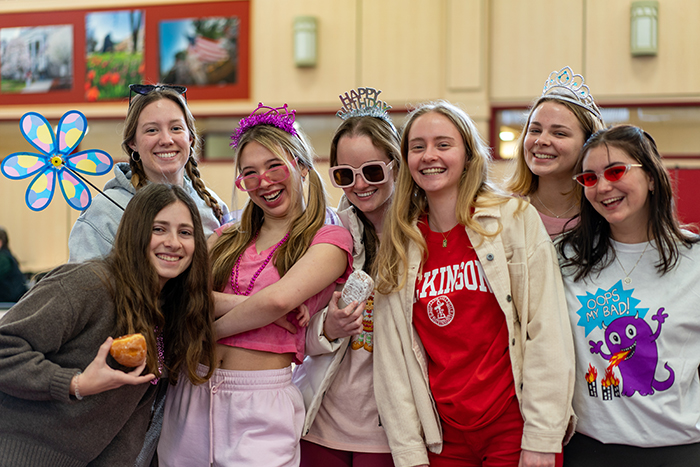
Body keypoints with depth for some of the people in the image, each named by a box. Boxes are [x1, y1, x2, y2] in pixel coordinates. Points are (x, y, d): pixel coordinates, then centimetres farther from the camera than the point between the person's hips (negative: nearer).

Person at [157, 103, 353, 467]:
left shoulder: (330, 240, -1)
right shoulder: (228, 238, 14)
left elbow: (279, 298, -18)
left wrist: (210, 329, -6)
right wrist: (257, 307, -13)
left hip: (260, 406, -5)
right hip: (191, 394, 5)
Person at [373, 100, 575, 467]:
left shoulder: (515, 220, -4)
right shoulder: (397, 246, 5)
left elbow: (547, 333, -8)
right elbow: (392, 356, 3)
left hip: (513, 428, -3)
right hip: (444, 436, 3)